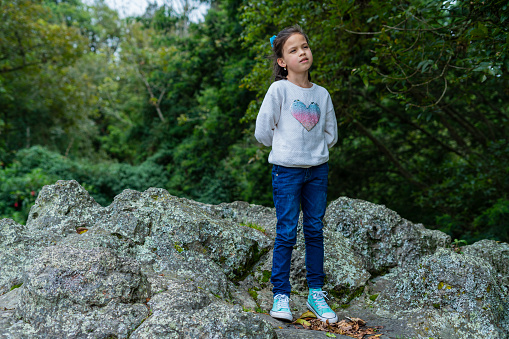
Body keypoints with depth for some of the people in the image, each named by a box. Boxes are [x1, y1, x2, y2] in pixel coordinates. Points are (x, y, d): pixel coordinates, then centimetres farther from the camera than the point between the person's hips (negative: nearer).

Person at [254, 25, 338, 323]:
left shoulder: (322, 93, 7)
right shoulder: (279, 89, -5)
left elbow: (331, 134, 15)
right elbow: (263, 131, -4)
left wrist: (316, 150, 5)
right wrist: (286, 147, 5)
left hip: (318, 169, 4)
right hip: (287, 170, -4)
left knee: (315, 231, 9)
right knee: (286, 234, -1)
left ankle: (316, 292, 20)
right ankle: (281, 295, 10)